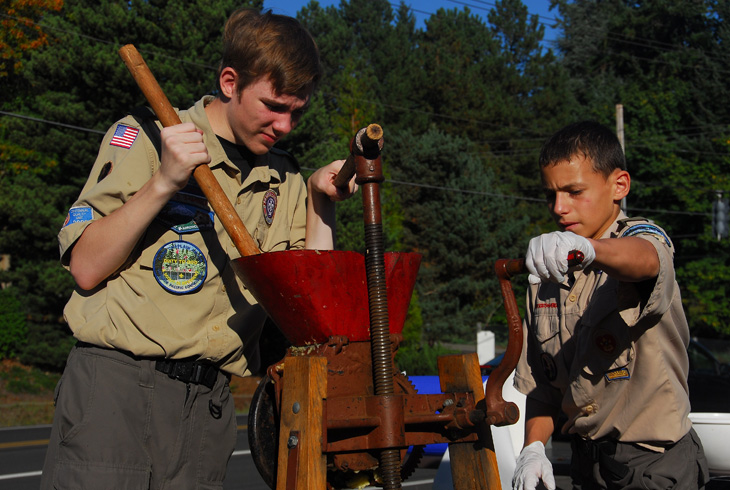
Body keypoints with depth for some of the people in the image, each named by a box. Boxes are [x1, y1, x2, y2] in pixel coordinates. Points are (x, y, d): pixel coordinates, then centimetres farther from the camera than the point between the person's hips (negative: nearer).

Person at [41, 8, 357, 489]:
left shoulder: (284, 181, 14)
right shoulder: (144, 138, 1)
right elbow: (87, 268, -7)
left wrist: (320, 205, 2)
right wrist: (163, 182, -15)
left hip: (208, 403, 4)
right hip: (115, 384, -4)